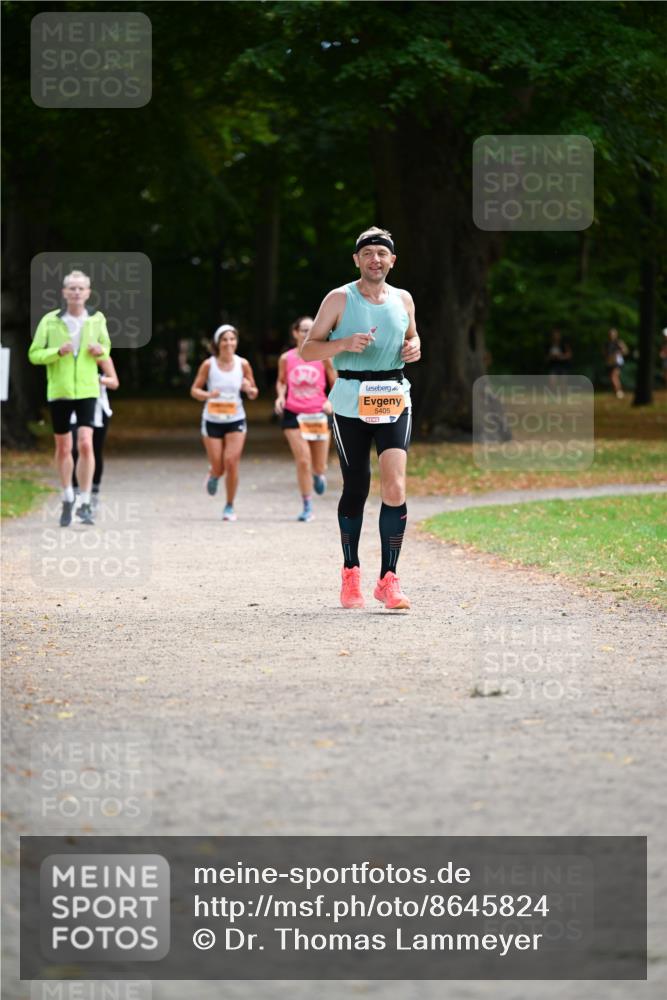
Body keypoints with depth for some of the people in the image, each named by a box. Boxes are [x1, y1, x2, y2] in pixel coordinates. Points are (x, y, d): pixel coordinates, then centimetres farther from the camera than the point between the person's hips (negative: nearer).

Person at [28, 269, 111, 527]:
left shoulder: (97, 319, 2)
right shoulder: (50, 321, -3)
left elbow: (106, 349, 17)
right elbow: (34, 354, -1)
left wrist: (100, 351, -7)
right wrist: (57, 352, -19)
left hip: (87, 390, 0)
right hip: (58, 391, 0)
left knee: (85, 444, -15)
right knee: (63, 448, 10)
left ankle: (85, 503, -9)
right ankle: (67, 499, 29)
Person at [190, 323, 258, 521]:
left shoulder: (242, 364, -3)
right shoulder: (208, 365, -6)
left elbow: (254, 394, 6)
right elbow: (194, 390, -1)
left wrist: (249, 389, -17)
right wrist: (208, 395, -21)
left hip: (236, 421, 0)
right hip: (212, 421, 0)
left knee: (231, 462, -13)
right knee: (218, 468, 1)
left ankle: (230, 506, 3)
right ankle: (213, 475, 41)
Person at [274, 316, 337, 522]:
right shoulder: (286, 358, 0)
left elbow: (335, 384, 5)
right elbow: (281, 381, 16)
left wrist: (330, 401, -13)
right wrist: (280, 396, -3)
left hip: (318, 414, 0)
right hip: (293, 414, 0)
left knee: (319, 466, 6)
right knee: (303, 461, -9)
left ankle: (319, 475, 45)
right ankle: (307, 507, 1)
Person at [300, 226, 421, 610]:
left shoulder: (403, 300, 9)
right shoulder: (340, 299, -1)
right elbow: (308, 350, -1)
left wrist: (413, 348, 2)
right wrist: (344, 343, -19)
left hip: (394, 400, 2)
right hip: (351, 401, -2)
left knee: (395, 485, -14)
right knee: (356, 489, 4)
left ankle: (389, 579, -11)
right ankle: (351, 572, 22)